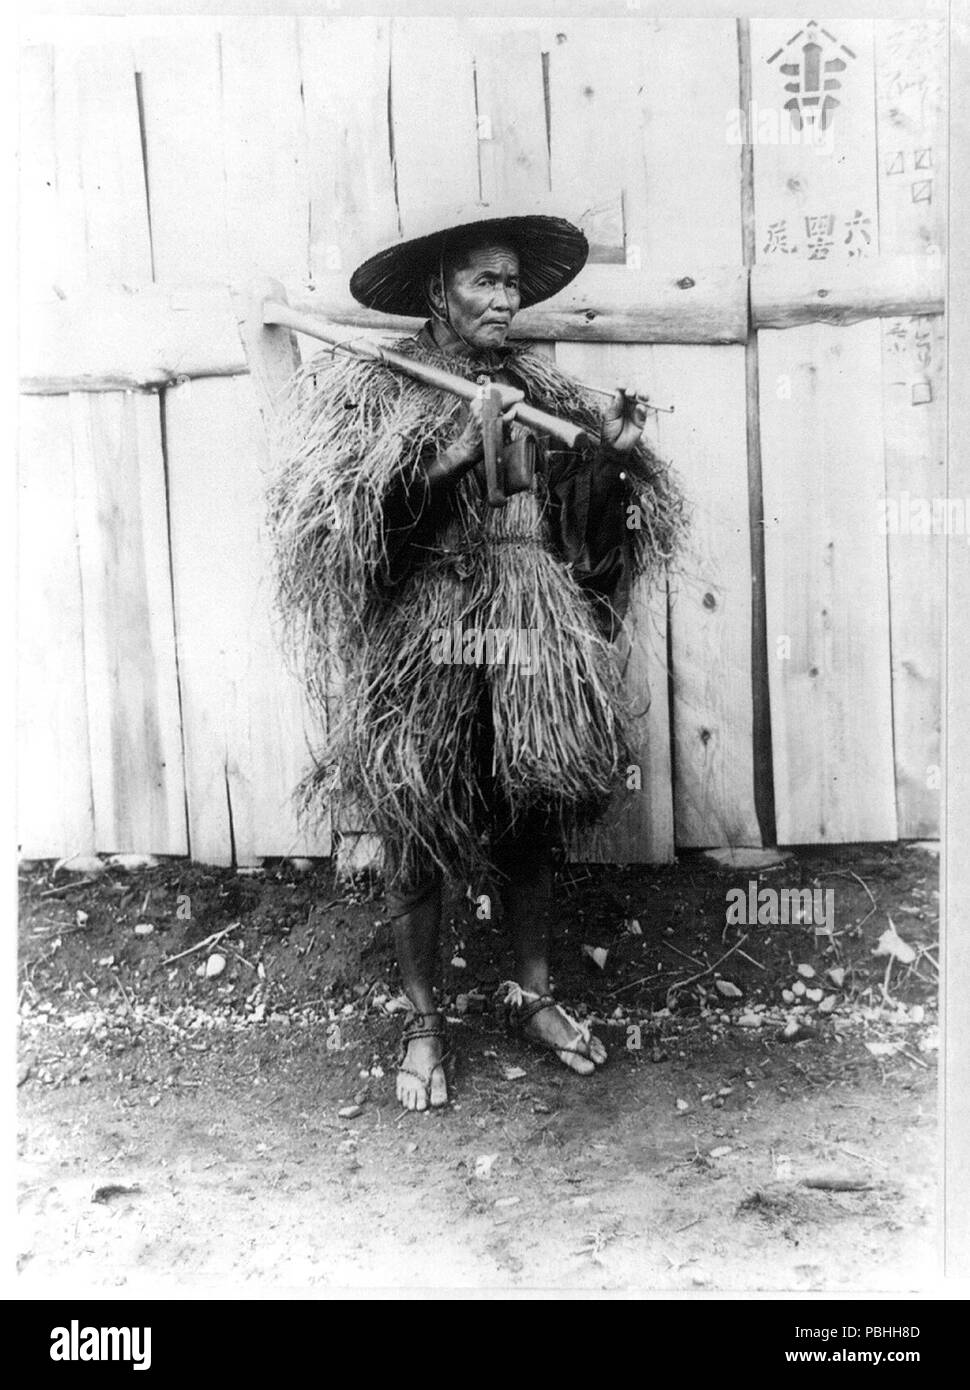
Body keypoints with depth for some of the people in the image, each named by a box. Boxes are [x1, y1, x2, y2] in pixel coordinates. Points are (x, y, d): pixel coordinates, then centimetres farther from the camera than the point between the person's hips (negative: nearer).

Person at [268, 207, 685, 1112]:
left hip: (532, 637, 4)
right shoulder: (372, 389, -2)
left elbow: (580, 520, 14)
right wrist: (444, 447, -21)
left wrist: (618, 456, -6)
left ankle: (532, 995, 33)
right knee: (418, 836, 5)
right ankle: (423, 1020, 24)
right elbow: (322, 513, -16)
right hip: (423, 645, -4)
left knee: (532, 824, 13)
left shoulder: (539, 390, 11)